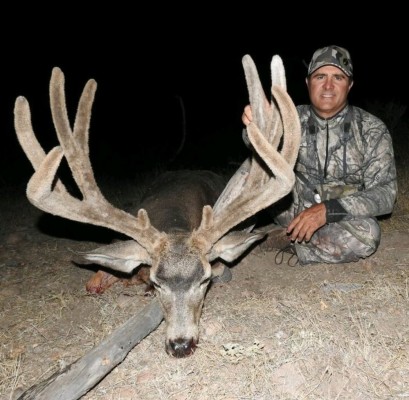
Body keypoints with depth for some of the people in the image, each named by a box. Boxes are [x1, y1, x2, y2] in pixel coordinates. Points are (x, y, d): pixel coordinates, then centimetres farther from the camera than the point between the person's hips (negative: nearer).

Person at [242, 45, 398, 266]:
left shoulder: (373, 130, -12)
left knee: (367, 234, -35)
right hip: (295, 212, 0)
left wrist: (327, 210, -31)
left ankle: (288, 240, -15)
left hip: (341, 219, 0)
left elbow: (384, 193, -17)